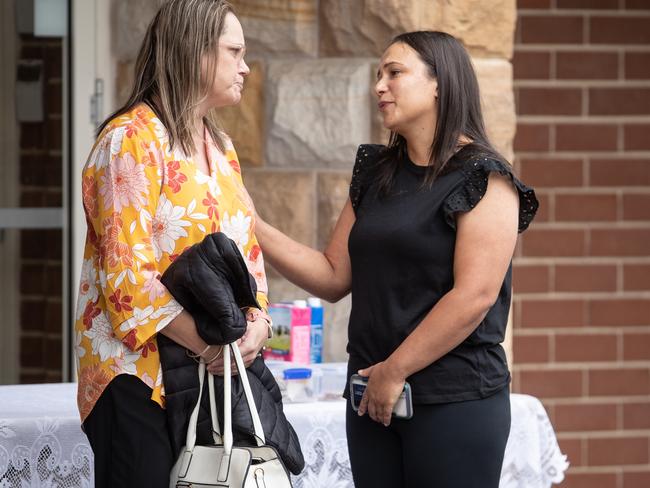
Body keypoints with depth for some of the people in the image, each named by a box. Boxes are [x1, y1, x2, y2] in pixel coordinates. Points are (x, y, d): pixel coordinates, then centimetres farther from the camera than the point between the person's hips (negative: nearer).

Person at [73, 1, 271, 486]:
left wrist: (255, 322, -4)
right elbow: (129, 272, -17)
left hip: (215, 371, 8)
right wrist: (208, 346, -19)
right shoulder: (133, 139, -10)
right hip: (140, 372, -8)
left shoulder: (219, 145, 17)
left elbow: (246, 246, 16)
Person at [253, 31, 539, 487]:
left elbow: (475, 295, -16)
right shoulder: (375, 174, 14)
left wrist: (395, 371, -14)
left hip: (456, 400, -6)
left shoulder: (483, 178, -8)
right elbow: (335, 276, 13)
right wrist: (254, 227, 2)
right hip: (373, 396, 6)